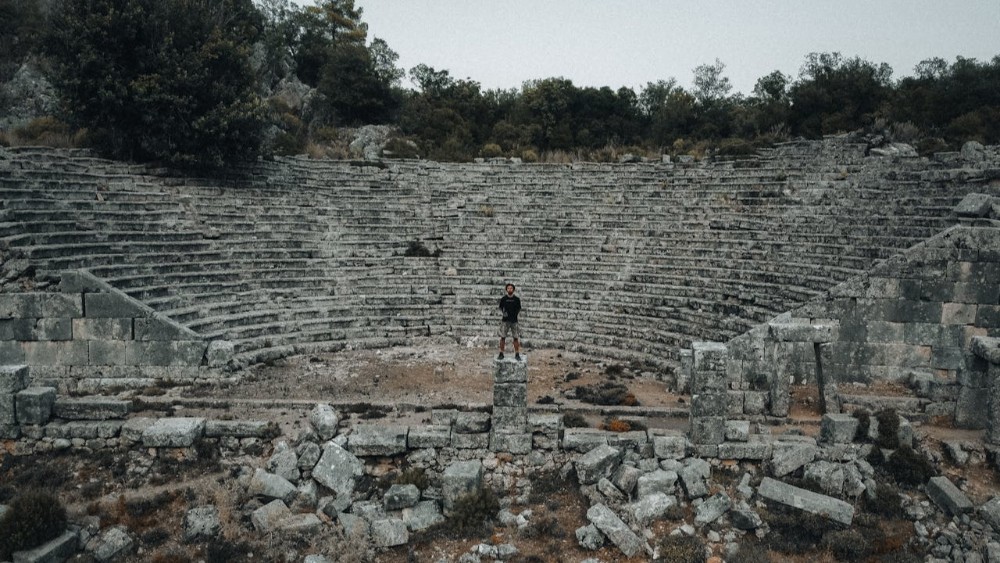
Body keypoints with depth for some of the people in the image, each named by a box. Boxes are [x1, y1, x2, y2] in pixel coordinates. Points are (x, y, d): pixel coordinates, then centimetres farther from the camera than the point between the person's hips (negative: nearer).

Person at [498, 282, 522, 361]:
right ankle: (501, 354, 10)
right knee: (502, 337, 0)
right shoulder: (503, 299, 2)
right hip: (505, 320, 0)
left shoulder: (517, 299, 2)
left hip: (514, 320, 0)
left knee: (516, 338, 0)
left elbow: (519, 308, 11)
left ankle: (517, 355, 7)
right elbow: (500, 307, 12)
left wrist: (516, 313, -3)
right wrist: (503, 312, -3)